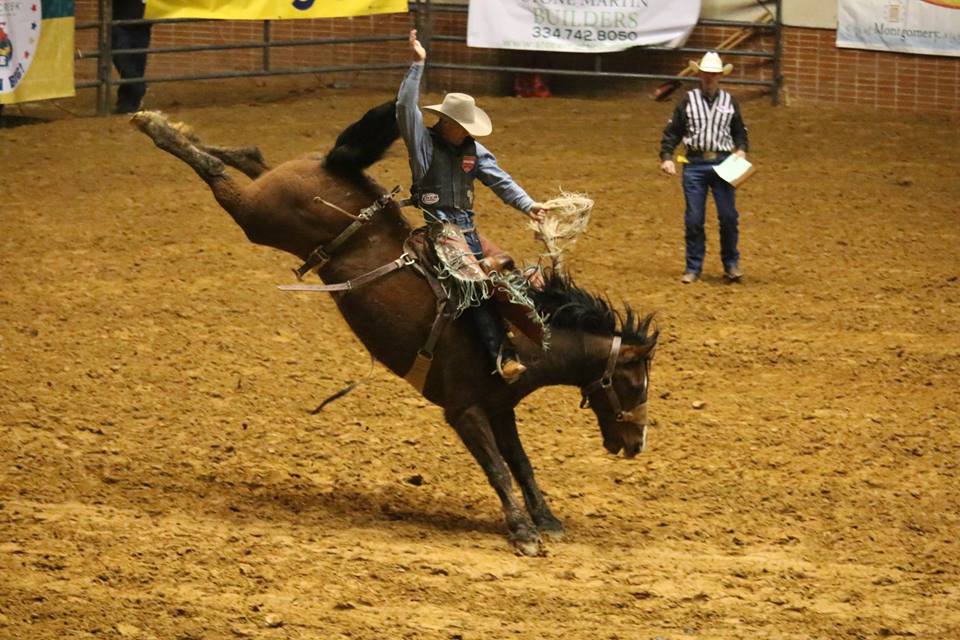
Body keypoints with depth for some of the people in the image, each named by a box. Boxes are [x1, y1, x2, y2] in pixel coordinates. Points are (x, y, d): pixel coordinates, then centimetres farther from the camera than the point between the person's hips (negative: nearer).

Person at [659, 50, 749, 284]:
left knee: (728, 216, -4)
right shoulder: (688, 101, 5)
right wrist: (666, 157, -5)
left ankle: (731, 264, 11)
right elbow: (672, 132, 7)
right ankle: (693, 268, 10)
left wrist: (741, 150, -2)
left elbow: (740, 132, 17)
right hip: (695, 165, 0)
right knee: (694, 219, 1)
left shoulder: (729, 102, 9)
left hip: (723, 164, 0)